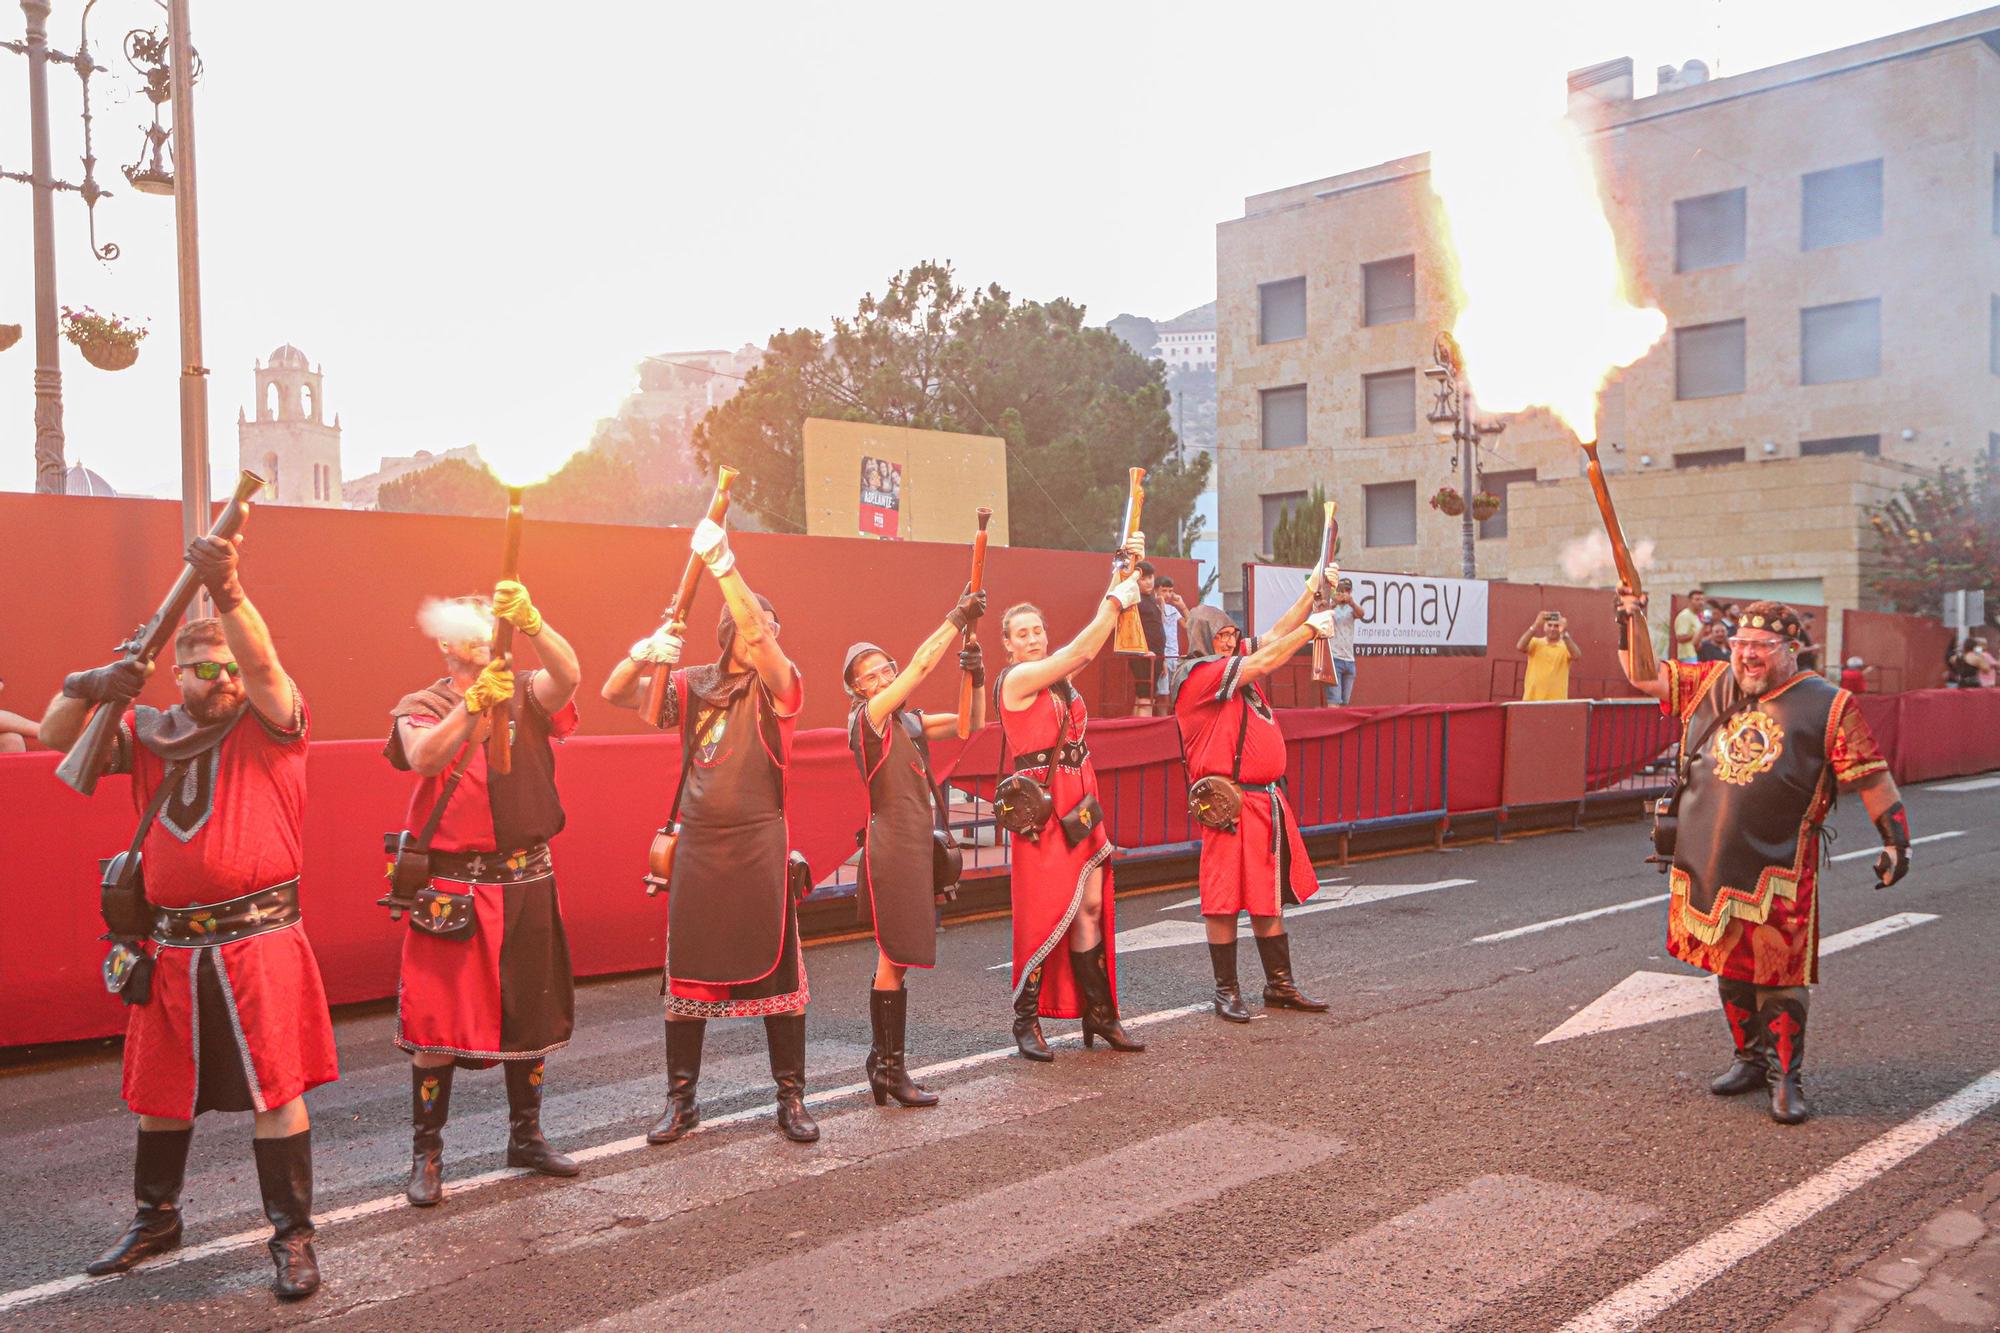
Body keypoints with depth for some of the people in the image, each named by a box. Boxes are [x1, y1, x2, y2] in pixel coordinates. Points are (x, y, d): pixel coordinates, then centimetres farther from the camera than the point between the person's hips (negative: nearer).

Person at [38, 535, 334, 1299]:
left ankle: (293, 1237, 9)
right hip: (169, 948, 5)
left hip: (260, 944, -5)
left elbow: (262, 664, -22)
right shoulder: (148, 732, 10)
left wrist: (226, 591, -38)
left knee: (276, 1091, -2)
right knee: (161, 1092, 18)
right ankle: (155, 1220, 39)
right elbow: (56, 737, 5)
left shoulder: (269, 724, -3)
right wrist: (89, 687, -16)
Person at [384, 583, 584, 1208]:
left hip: (527, 881, 3)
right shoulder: (422, 707, 1)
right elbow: (424, 757, -20)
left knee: (530, 1015, 13)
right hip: (452, 887, -3)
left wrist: (530, 620, -34)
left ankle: (526, 1135, 30)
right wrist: (475, 704, -35)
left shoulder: (527, 694, 6)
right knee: (438, 1022, -1)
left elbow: (567, 674, -16)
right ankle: (427, 1156, 13)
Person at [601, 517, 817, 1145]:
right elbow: (614, 693, 3)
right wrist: (644, 653, -18)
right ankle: (680, 1099, 21)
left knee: (776, 969, 2)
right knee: (687, 973, 8)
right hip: (696, 846, 3)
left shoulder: (777, 686, -2)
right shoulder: (692, 686, 7)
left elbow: (759, 634, -21)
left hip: (760, 846, -3)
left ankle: (791, 1097, 14)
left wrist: (723, 565, -32)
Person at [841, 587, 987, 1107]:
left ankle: (882, 1060, 19)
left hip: (918, 845, 8)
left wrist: (976, 678, 1)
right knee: (895, 959, -5)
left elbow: (972, 724, 17)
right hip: (891, 846, -8)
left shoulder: (911, 721, 14)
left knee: (895, 959, 11)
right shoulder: (868, 717, -7)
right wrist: (959, 617, -12)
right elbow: (922, 665, -14)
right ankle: (892, 1066, 2)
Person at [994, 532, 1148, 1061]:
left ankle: (1099, 1014, 14)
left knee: (1090, 906, 7)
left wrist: (1124, 574, 5)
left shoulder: (1057, 675, 14)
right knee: (1044, 912, -4)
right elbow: (1083, 651, -15)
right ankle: (1026, 1020, 7)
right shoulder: (1017, 678, -9)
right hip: (1042, 807, -8)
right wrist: (1116, 601, -11)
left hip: (1080, 800, 8)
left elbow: (1093, 640, 12)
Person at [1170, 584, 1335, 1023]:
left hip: (1267, 799, 9)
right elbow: (1266, 661, -14)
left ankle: (1280, 985, 23)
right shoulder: (1195, 674, -10)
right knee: (1223, 902, -1)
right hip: (1230, 804, -9)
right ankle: (1226, 992, 8)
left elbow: (1276, 633, 20)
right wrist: (1312, 628, -5)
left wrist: (1312, 590, 15)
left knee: (1270, 896, 14)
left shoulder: (1238, 662, 15)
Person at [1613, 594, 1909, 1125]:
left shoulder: (1827, 705, -2)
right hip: (1709, 863, 4)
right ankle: (1750, 1058, 31)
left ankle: (1785, 1076, 13)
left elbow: (1870, 776, -1)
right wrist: (1631, 622, 4)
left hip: (1777, 871, -4)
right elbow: (1644, 676, 16)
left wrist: (1895, 840, -5)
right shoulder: (1709, 684, 9)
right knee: (1729, 969, 15)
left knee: (1778, 975, -2)